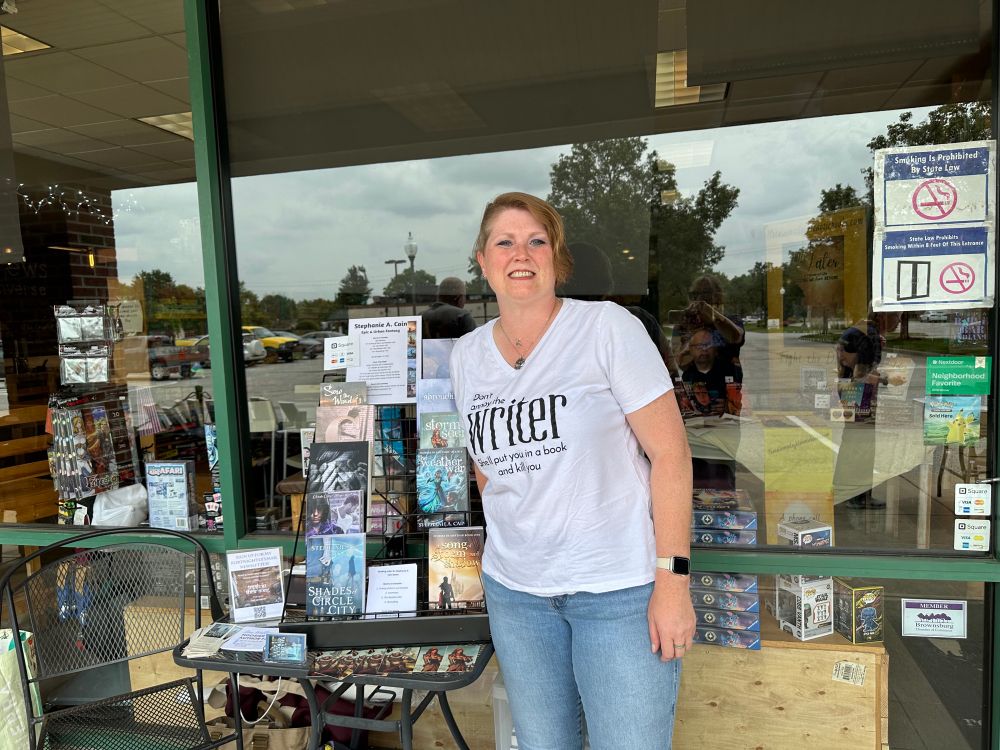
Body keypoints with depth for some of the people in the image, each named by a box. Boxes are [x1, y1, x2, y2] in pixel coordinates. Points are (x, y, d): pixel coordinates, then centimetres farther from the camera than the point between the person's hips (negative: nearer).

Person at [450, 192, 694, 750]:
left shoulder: (608, 327, -11)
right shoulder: (466, 355, 4)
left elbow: (670, 454, -12)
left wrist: (673, 581, -14)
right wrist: (511, 540, 13)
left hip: (619, 589, -4)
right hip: (513, 589, 5)